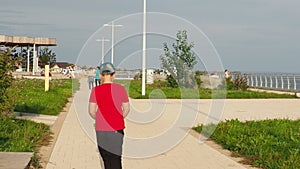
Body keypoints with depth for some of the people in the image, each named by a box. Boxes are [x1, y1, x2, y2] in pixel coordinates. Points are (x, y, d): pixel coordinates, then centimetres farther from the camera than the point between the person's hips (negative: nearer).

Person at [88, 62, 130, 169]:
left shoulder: (96, 90, -6)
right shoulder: (120, 89, -4)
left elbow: (91, 111, -4)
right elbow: (127, 109, 3)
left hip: (101, 130, 0)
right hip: (117, 129, 0)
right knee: (116, 160, 9)